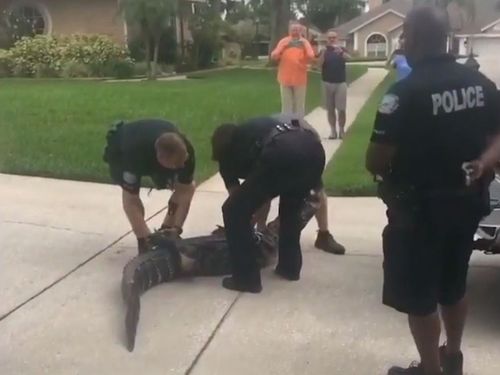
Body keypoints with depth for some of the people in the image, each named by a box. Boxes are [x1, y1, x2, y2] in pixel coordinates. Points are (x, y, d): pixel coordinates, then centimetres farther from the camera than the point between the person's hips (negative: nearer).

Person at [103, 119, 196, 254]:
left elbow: (184, 192, -28)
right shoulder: (135, 154, -48)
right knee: (131, 191, -30)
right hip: (120, 149, -3)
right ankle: (144, 241, -12)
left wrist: (176, 227, -37)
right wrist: (146, 237, -46)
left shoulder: (185, 151, -37)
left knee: (189, 186, -12)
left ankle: (166, 233, 1)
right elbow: (130, 199, -43)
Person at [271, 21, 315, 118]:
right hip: (285, 78, 1)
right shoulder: (284, 41, 2)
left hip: (299, 79, -1)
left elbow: (311, 57, -12)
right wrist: (283, 47, -15)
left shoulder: (304, 42, 1)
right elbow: (273, 56, -4)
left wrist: (304, 45, -20)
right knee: (286, 105, 8)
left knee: (299, 105, 6)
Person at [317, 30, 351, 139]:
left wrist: (341, 52, -41)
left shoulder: (342, 49, 4)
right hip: (327, 83, 1)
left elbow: (348, 57, -19)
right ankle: (333, 130, 9)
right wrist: (323, 54, -26)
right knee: (330, 109, 3)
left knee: (341, 109, -5)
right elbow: (319, 65, -9)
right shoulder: (324, 51, 7)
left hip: (341, 83, -1)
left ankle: (341, 130, 4)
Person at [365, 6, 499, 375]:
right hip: (467, 201, 7)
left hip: (418, 207, -7)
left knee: (418, 295, 10)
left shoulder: (406, 92, -21)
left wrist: (389, 176, 1)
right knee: (454, 285, 24)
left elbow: (376, 160, -20)